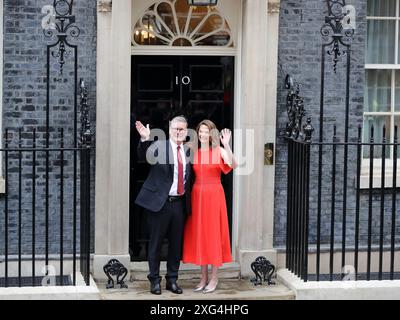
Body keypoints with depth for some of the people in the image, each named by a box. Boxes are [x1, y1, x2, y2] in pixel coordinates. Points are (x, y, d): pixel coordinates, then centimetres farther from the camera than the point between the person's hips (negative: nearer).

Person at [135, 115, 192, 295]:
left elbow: (188, 178, 14)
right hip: (160, 202, -4)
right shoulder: (159, 146, -4)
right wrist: (144, 139, -36)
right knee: (156, 243, 4)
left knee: (176, 243, 10)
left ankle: (172, 280, 21)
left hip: (179, 203, 4)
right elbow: (143, 156, -21)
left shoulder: (188, 151, 9)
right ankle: (154, 280, 13)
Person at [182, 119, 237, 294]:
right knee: (198, 235, 7)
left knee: (213, 233, 1)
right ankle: (204, 277, 17)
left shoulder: (219, 151, -4)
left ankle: (214, 278, 10)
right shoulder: (194, 152, 8)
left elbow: (233, 165, -21)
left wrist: (227, 146, -32)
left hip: (214, 196, -4)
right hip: (197, 195, 4)